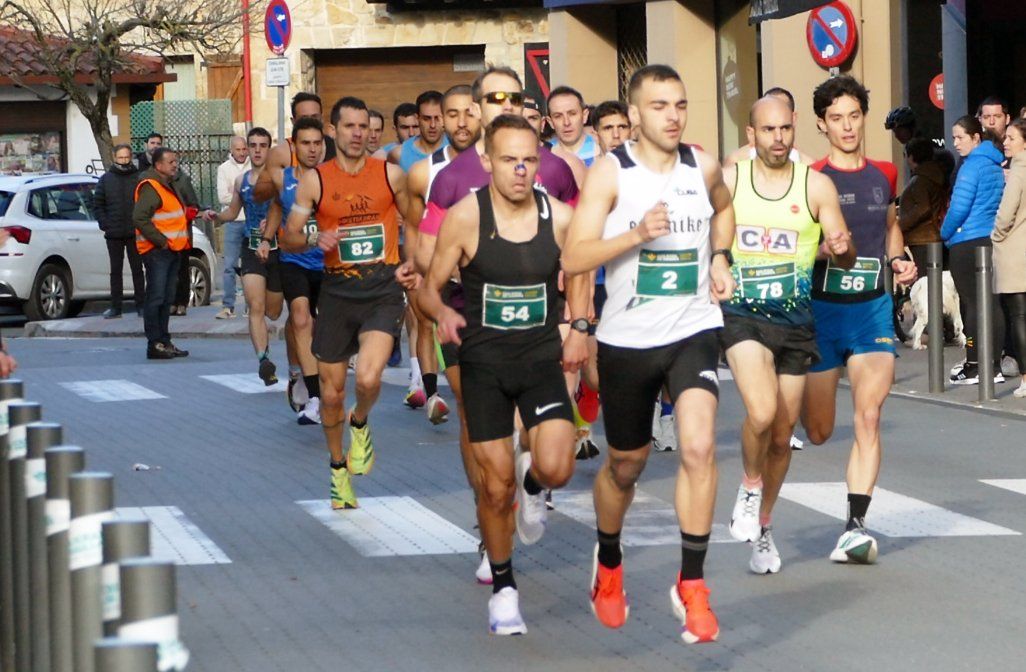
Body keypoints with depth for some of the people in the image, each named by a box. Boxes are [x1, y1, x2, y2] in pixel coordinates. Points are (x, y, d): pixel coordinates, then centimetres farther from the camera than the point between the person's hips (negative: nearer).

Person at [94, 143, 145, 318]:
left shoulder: (139, 178, -1)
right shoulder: (106, 179, 6)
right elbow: (97, 203, 7)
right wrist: (104, 224, -3)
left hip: (135, 233, -2)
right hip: (113, 234, 2)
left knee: (137, 269, 5)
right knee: (116, 271, 7)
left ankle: (140, 305, 9)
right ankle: (115, 306, 10)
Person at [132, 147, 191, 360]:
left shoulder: (169, 185, 19)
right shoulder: (150, 188, -13)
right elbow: (139, 218, -22)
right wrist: (161, 241, -19)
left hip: (172, 250, 10)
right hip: (157, 252, -10)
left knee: (166, 299, 13)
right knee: (156, 298, -9)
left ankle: (164, 342, 18)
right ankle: (155, 344, -9)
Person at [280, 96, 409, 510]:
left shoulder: (391, 174, 2)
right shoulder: (315, 181, 1)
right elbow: (289, 238, 4)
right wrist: (316, 240, -16)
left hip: (383, 289, -1)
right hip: (337, 292, 1)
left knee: (368, 378, -23)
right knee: (331, 392, 7)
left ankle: (360, 424, 13)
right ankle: (339, 468, 31)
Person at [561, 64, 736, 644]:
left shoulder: (703, 167, 1)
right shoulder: (610, 172, -9)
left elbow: (724, 208, 26)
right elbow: (574, 258, -16)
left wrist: (720, 259, 10)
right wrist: (638, 233, -27)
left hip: (693, 330, 1)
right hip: (627, 337, -1)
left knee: (699, 446, -21)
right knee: (625, 464, 14)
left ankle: (692, 584, -10)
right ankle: (609, 561, 44)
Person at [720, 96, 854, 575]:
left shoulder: (816, 185, 1)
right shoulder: (727, 181, 0)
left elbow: (843, 258, 1)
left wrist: (841, 248, -20)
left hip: (796, 321, 2)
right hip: (742, 315, -2)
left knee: (782, 435, 9)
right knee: (761, 412, -25)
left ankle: (762, 526, 30)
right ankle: (750, 488, 4)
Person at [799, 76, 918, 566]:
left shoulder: (884, 175, 8)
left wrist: (897, 259, 5)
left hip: (873, 307, 3)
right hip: (822, 308, -2)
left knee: (869, 418, -13)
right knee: (817, 431, 6)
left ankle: (855, 527, -13)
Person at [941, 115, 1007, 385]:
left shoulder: (972, 165, -12)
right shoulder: (996, 165, 12)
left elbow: (959, 208, -15)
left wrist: (944, 234, 0)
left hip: (967, 242, -8)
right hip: (992, 241, 8)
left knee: (972, 304, -3)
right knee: (992, 303, 7)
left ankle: (974, 367, 1)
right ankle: (994, 366, 9)